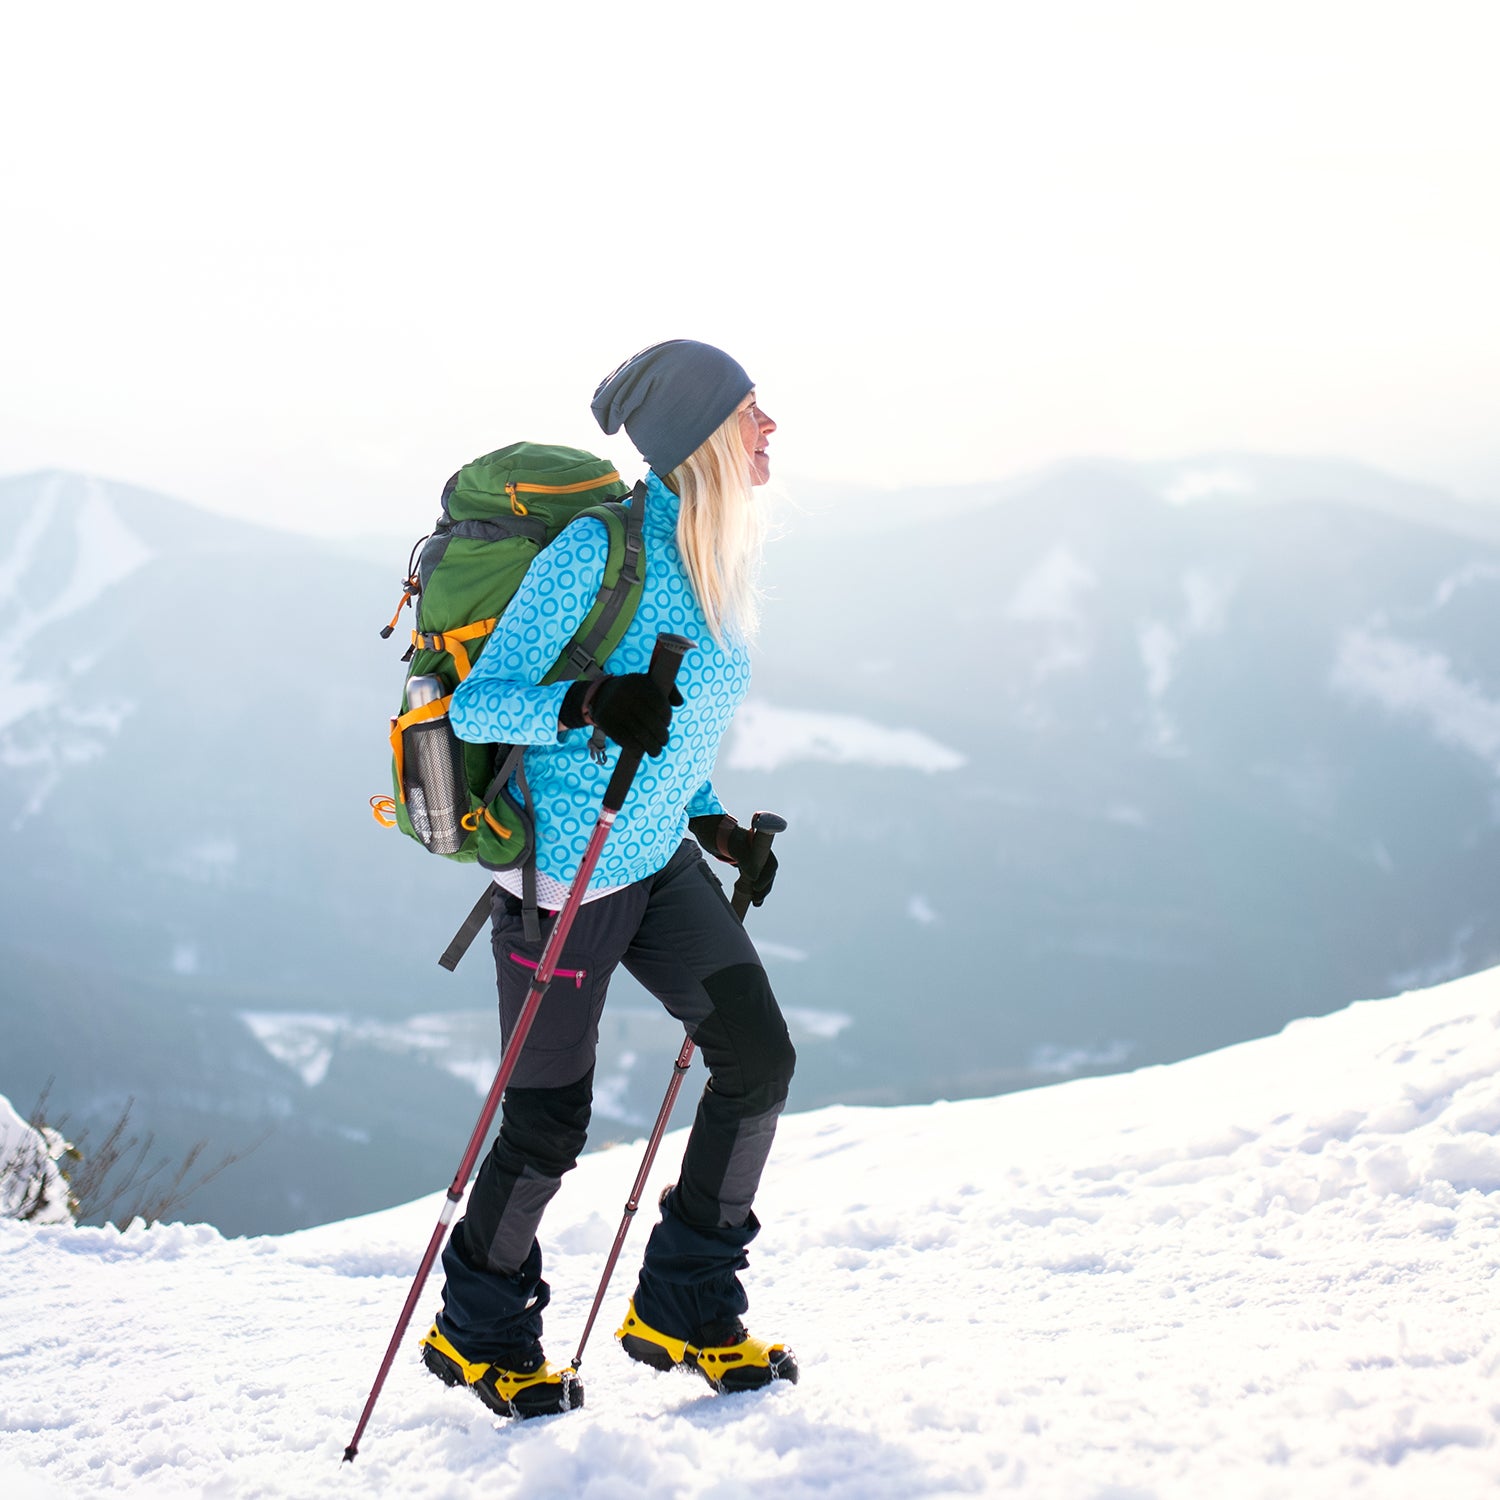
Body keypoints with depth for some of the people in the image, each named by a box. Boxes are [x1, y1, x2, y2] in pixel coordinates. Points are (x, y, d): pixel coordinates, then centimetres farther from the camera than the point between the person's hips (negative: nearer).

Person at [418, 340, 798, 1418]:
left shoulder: (711, 552, 4)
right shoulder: (596, 552, -22)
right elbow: (476, 706, -21)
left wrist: (714, 820, 12)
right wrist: (590, 706, -37)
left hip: (661, 856, 8)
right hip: (566, 870, -7)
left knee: (758, 1058, -2)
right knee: (550, 1124, 4)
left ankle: (684, 1309, 14)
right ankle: (479, 1331, 29)